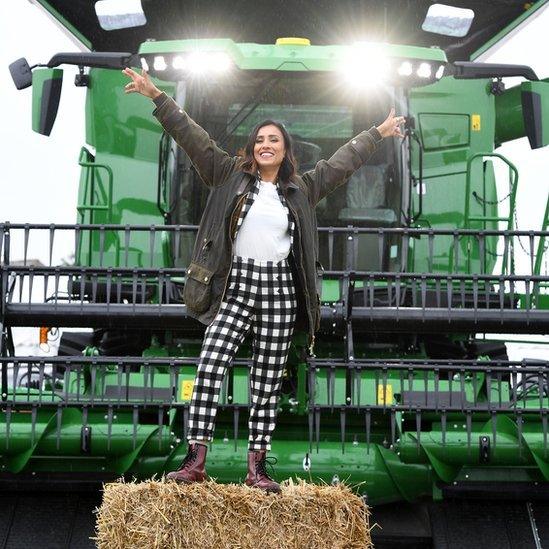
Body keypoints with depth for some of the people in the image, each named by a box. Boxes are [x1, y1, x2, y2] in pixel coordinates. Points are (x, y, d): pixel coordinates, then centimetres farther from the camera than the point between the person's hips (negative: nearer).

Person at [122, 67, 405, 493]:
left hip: (279, 289, 2)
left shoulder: (302, 189, 13)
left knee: (268, 382, 3)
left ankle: (257, 467, 8)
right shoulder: (231, 176, 8)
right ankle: (196, 460, -13)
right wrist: (157, 97, -1)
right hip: (237, 285, -2)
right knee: (210, 366, -15)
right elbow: (193, 138, 4)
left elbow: (342, 162, 24)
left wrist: (378, 133, 31)